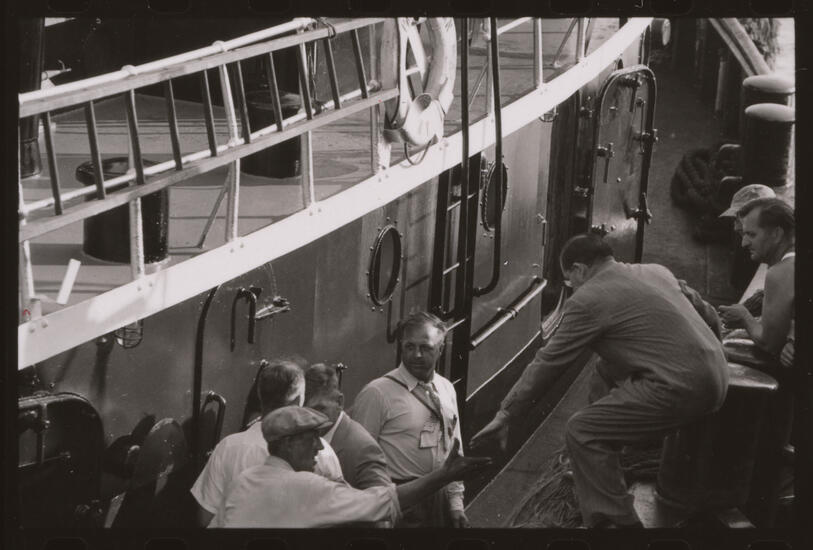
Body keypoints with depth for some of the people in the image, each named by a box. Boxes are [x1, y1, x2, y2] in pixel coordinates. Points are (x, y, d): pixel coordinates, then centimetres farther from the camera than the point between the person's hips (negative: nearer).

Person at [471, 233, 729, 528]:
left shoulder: (588, 300, -4)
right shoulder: (656, 271, 17)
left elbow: (547, 363, 0)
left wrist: (504, 416, 8)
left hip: (681, 389, -9)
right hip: (717, 375, 9)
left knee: (582, 433, -4)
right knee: (606, 372, 25)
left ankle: (617, 521, -5)